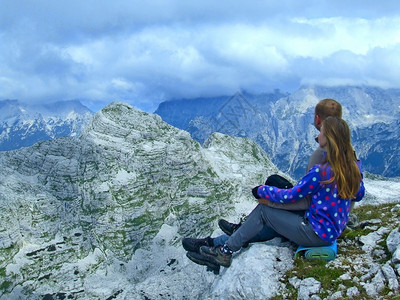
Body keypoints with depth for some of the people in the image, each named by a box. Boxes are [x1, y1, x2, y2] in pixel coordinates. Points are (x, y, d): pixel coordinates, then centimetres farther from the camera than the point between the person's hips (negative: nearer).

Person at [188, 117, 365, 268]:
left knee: (263, 210, 0)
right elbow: (359, 195, 13)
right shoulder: (353, 166, -2)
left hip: (317, 234, -8)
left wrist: (261, 191, -3)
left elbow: (291, 196, -16)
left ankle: (225, 253, 8)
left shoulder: (321, 172, -26)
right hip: (333, 230, 8)